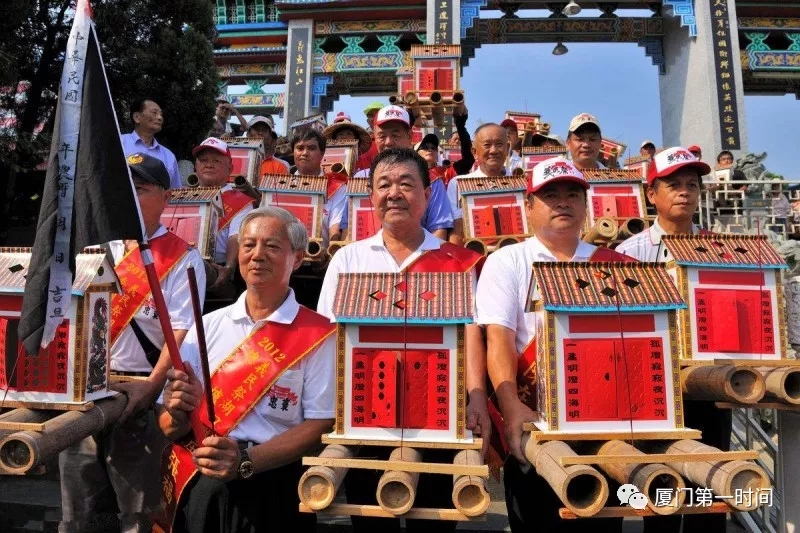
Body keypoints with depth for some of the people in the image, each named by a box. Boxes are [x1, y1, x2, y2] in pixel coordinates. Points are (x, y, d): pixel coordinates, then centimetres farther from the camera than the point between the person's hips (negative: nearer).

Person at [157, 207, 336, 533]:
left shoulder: (318, 335, -1)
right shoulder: (208, 325, 10)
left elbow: (321, 424, -5)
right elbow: (167, 427, 11)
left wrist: (247, 461, -15)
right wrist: (179, 411, -10)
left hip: (271, 477, -2)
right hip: (193, 481, 3)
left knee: (214, 491, -22)